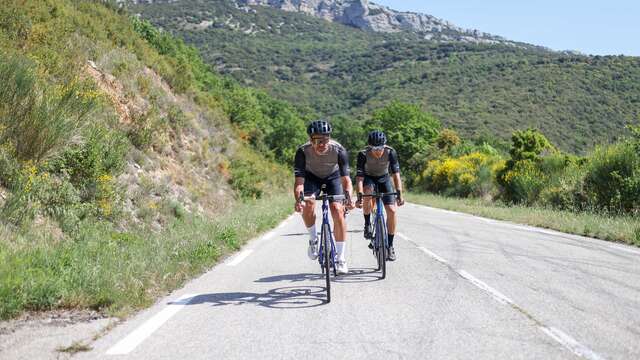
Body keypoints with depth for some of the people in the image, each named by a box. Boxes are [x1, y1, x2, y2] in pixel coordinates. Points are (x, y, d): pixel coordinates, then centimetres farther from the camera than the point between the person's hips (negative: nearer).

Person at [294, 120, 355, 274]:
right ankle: (313, 240, -1)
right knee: (308, 203, -28)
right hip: (312, 176, 0)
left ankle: (340, 258, -9)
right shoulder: (303, 151, -33)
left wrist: (349, 198, -54)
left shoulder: (339, 150, -33)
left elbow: (346, 179, -35)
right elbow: (299, 180, -37)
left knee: (337, 209, -19)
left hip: (333, 176, 0)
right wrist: (298, 200, -56)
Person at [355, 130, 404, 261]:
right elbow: (359, 177, -34)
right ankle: (367, 224, -16)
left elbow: (396, 174, -30)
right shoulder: (363, 154, -30)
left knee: (391, 210, -12)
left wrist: (399, 194, -42)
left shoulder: (390, 152, -27)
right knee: (368, 191, -37)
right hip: (368, 178, -1)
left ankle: (390, 245, 1)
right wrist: (359, 197, -46)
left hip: (384, 178, 2)